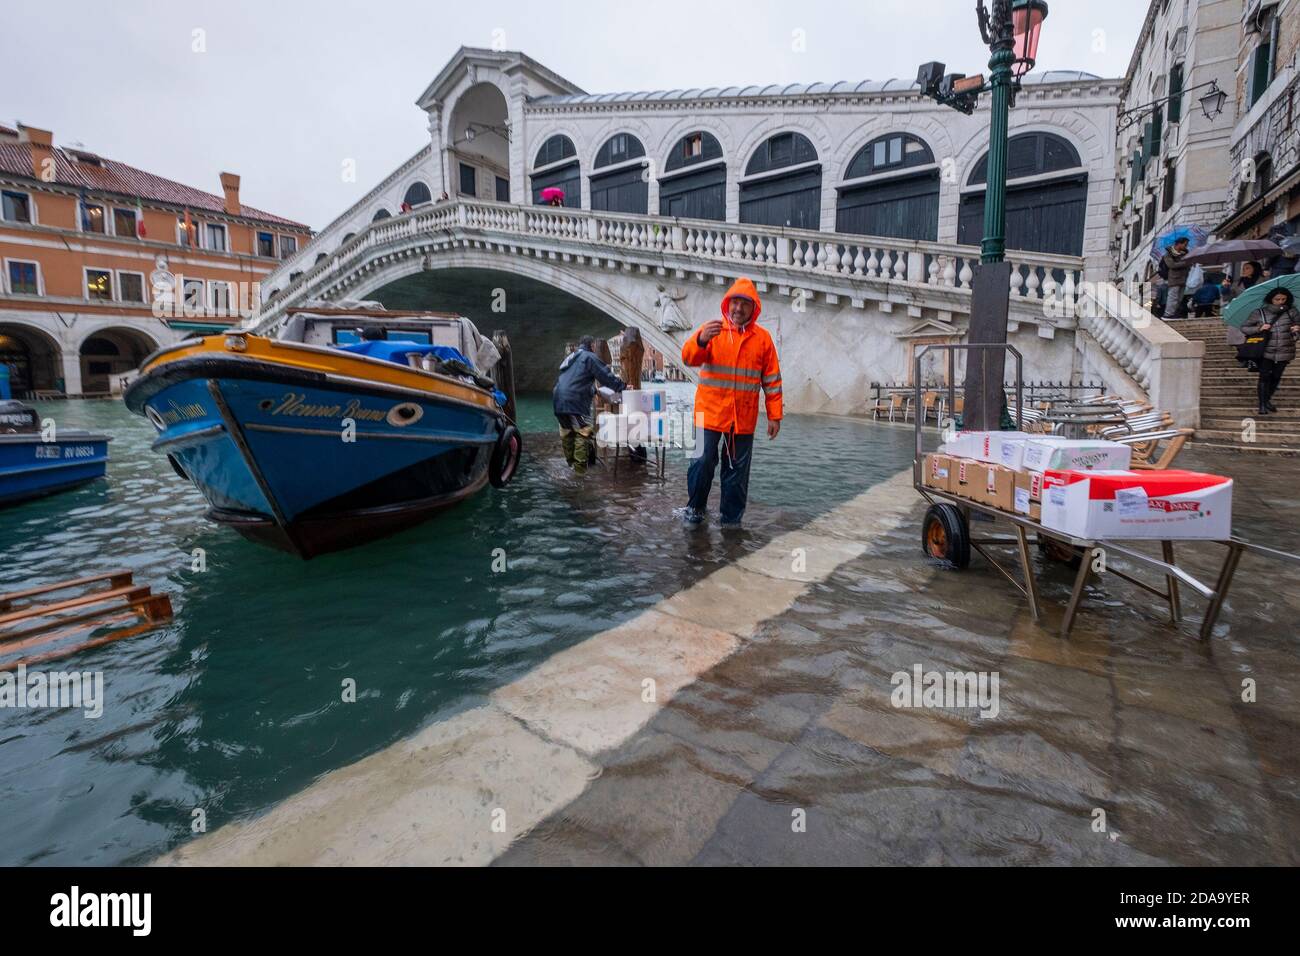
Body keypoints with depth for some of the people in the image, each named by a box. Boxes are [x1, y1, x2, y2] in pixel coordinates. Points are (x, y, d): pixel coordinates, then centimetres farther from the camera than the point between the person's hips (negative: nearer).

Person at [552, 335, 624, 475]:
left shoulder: (570, 357, 25)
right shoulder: (589, 357, -2)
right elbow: (605, 375, -6)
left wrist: (593, 389, 36)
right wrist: (622, 386, 4)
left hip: (558, 401, 9)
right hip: (575, 401, -9)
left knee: (566, 433, 19)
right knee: (583, 432, -4)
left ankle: (570, 461, 30)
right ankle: (580, 467, -6)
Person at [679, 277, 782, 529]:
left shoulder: (763, 337, 5)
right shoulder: (711, 329, 1)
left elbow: (772, 380, 6)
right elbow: (688, 358, -15)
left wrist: (774, 415, 3)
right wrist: (701, 340, -35)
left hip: (744, 418, 2)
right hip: (711, 412, -2)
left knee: (737, 469, 8)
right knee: (703, 461, -5)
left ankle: (732, 517, 21)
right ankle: (695, 509, 16)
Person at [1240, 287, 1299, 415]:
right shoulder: (1259, 313, -4)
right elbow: (1244, 327, -1)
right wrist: (1258, 328, -18)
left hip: (1284, 351, 3)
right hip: (1265, 351, -3)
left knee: (1276, 377, 11)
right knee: (1265, 376, -6)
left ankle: (1268, 400, 30)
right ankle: (1262, 405, 0)